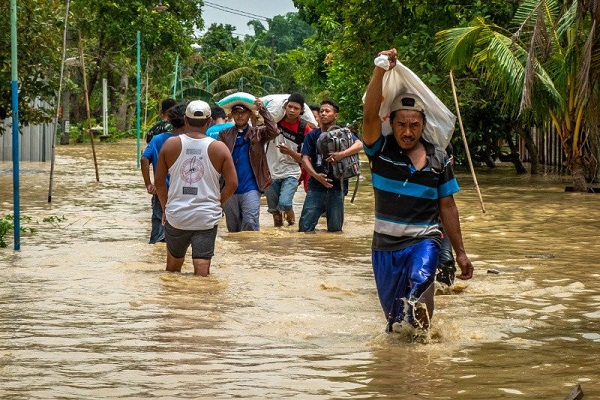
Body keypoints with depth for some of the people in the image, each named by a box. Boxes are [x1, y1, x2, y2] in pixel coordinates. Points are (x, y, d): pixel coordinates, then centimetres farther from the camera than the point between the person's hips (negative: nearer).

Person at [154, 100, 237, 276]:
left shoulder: (170, 144, 0)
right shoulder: (219, 148, -3)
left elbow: (159, 181, 3)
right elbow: (232, 183, -4)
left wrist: (165, 207, 15)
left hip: (176, 215, 2)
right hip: (207, 217, -2)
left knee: (173, 264, 19)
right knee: (202, 266, -1)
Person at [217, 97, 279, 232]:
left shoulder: (257, 133, 7)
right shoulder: (224, 135, 8)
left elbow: (273, 132, -12)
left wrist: (263, 110, -17)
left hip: (251, 188, -2)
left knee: (250, 224, -13)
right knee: (233, 228, 11)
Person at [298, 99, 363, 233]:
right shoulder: (312, 135, 8)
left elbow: (359, 145, -14)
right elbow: (305, 159, -1)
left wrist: (342, 154, -32)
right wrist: (316, 175, -20)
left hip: (336, 188, -1)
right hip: (316, 188, 1)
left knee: (335, 229, 6)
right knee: (305, 227, -4)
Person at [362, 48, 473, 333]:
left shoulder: (438, 159, 1)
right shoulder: (381, 150, -3)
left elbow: (447, 206, 8)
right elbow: (370, 115, -22)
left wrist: (460, 253, 9)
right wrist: (380, 71, -32)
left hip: (424, 240, -1)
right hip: (385, 244, 1)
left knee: (421, 281, -33)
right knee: (392, 312, 10)